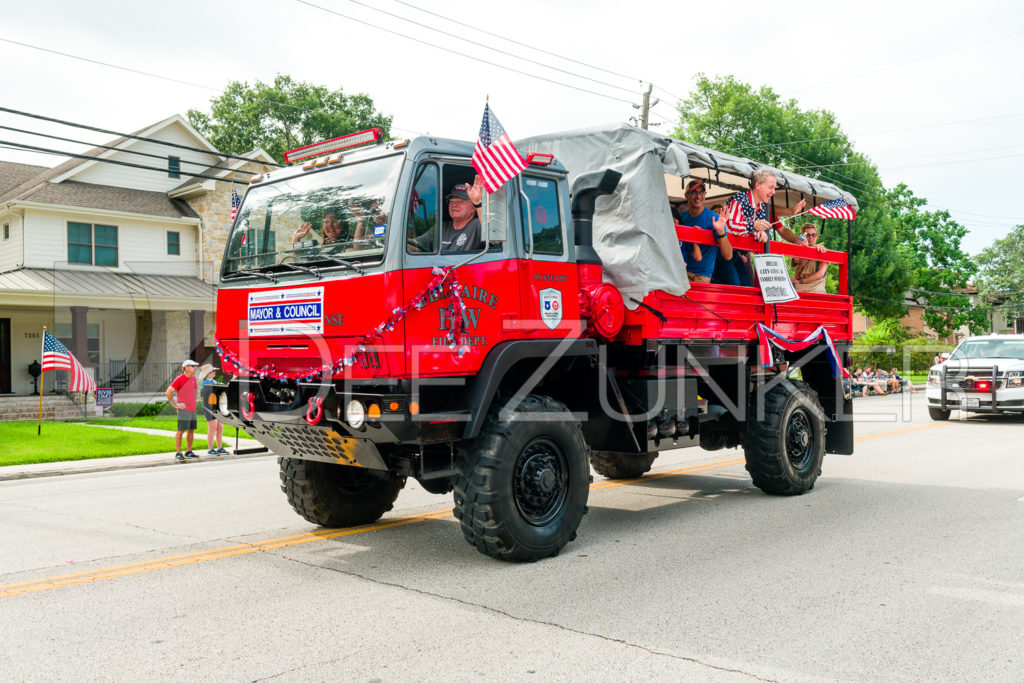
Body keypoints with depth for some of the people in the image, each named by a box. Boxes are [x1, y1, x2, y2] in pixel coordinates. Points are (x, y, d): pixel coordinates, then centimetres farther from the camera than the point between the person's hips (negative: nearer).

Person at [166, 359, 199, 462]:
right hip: (183, 410, -7)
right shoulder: (179, 379, -11)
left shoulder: (193, 378, 12)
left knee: (191, 430, 10)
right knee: (180, 431, -5)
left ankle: (188, 452, 19)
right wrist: (175, 404, -11)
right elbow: (168, 392, -13)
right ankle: (178, 453, -1)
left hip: (192, 409, 7)